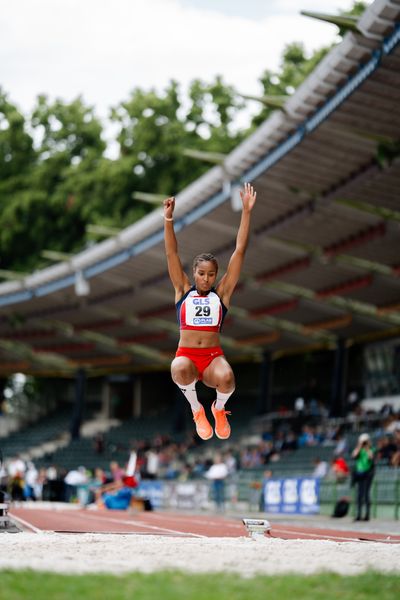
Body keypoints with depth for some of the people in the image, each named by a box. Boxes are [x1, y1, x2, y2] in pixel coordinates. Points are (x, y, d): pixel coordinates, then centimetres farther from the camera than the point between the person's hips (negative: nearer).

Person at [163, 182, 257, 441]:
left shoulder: (222, 292, 8)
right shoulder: (184, 290, 10)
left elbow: (240, 251, 4)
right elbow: (172, 254, 0)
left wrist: (247, 212, -1)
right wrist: (168, 219, -13)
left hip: (213, 357, 0)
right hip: (186, 355, 0)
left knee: (226, 378, -34)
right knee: (180, 369, -37)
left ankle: (219, 408, 5)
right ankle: (197, 410, -5)